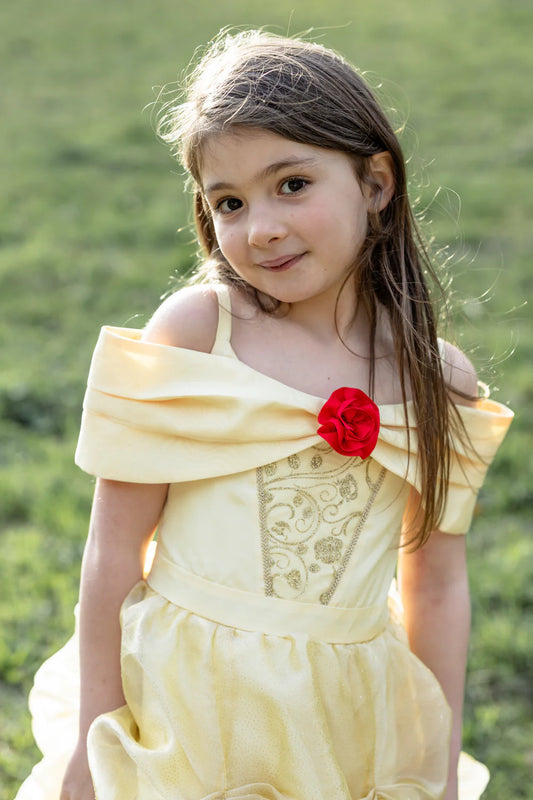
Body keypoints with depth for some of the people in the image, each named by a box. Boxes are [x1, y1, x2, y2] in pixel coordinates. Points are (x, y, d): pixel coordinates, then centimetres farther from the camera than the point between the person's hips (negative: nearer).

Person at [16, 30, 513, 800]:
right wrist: (96, 735, -5)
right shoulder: (194, 328, -10)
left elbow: (437, 587, 5)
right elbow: (116, 546, -8)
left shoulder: (441, 381, -2)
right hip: (182, 703, -2)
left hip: (341, 724, 2)